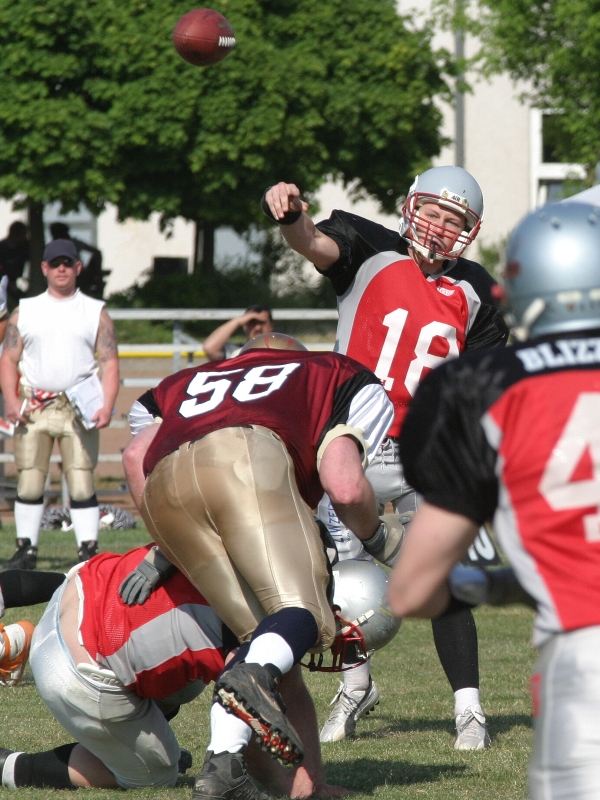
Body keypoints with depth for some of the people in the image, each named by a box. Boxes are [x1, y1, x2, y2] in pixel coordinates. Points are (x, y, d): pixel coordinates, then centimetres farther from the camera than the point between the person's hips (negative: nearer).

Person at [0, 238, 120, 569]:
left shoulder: (96, 312, 10)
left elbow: (109, 363, 4)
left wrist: (107, 406, -10)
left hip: (79, 409, -1)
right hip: (33, 408, 1)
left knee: (82, 482, -7)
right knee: (29, 481, 0)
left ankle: (88, 550, -6)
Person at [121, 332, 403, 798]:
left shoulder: (190, 382, 42)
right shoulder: (338, 377, 32)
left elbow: (137, 455, 22)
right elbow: (345, 487, 14)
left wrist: (170, 539, 30)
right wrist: (378, 537, 33)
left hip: (164, 480, 5)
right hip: (247, 458, -5)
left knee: (260, 633, 11)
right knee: (305, 615, -7)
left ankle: (221, 762, -6)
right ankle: (255, 674, -40)